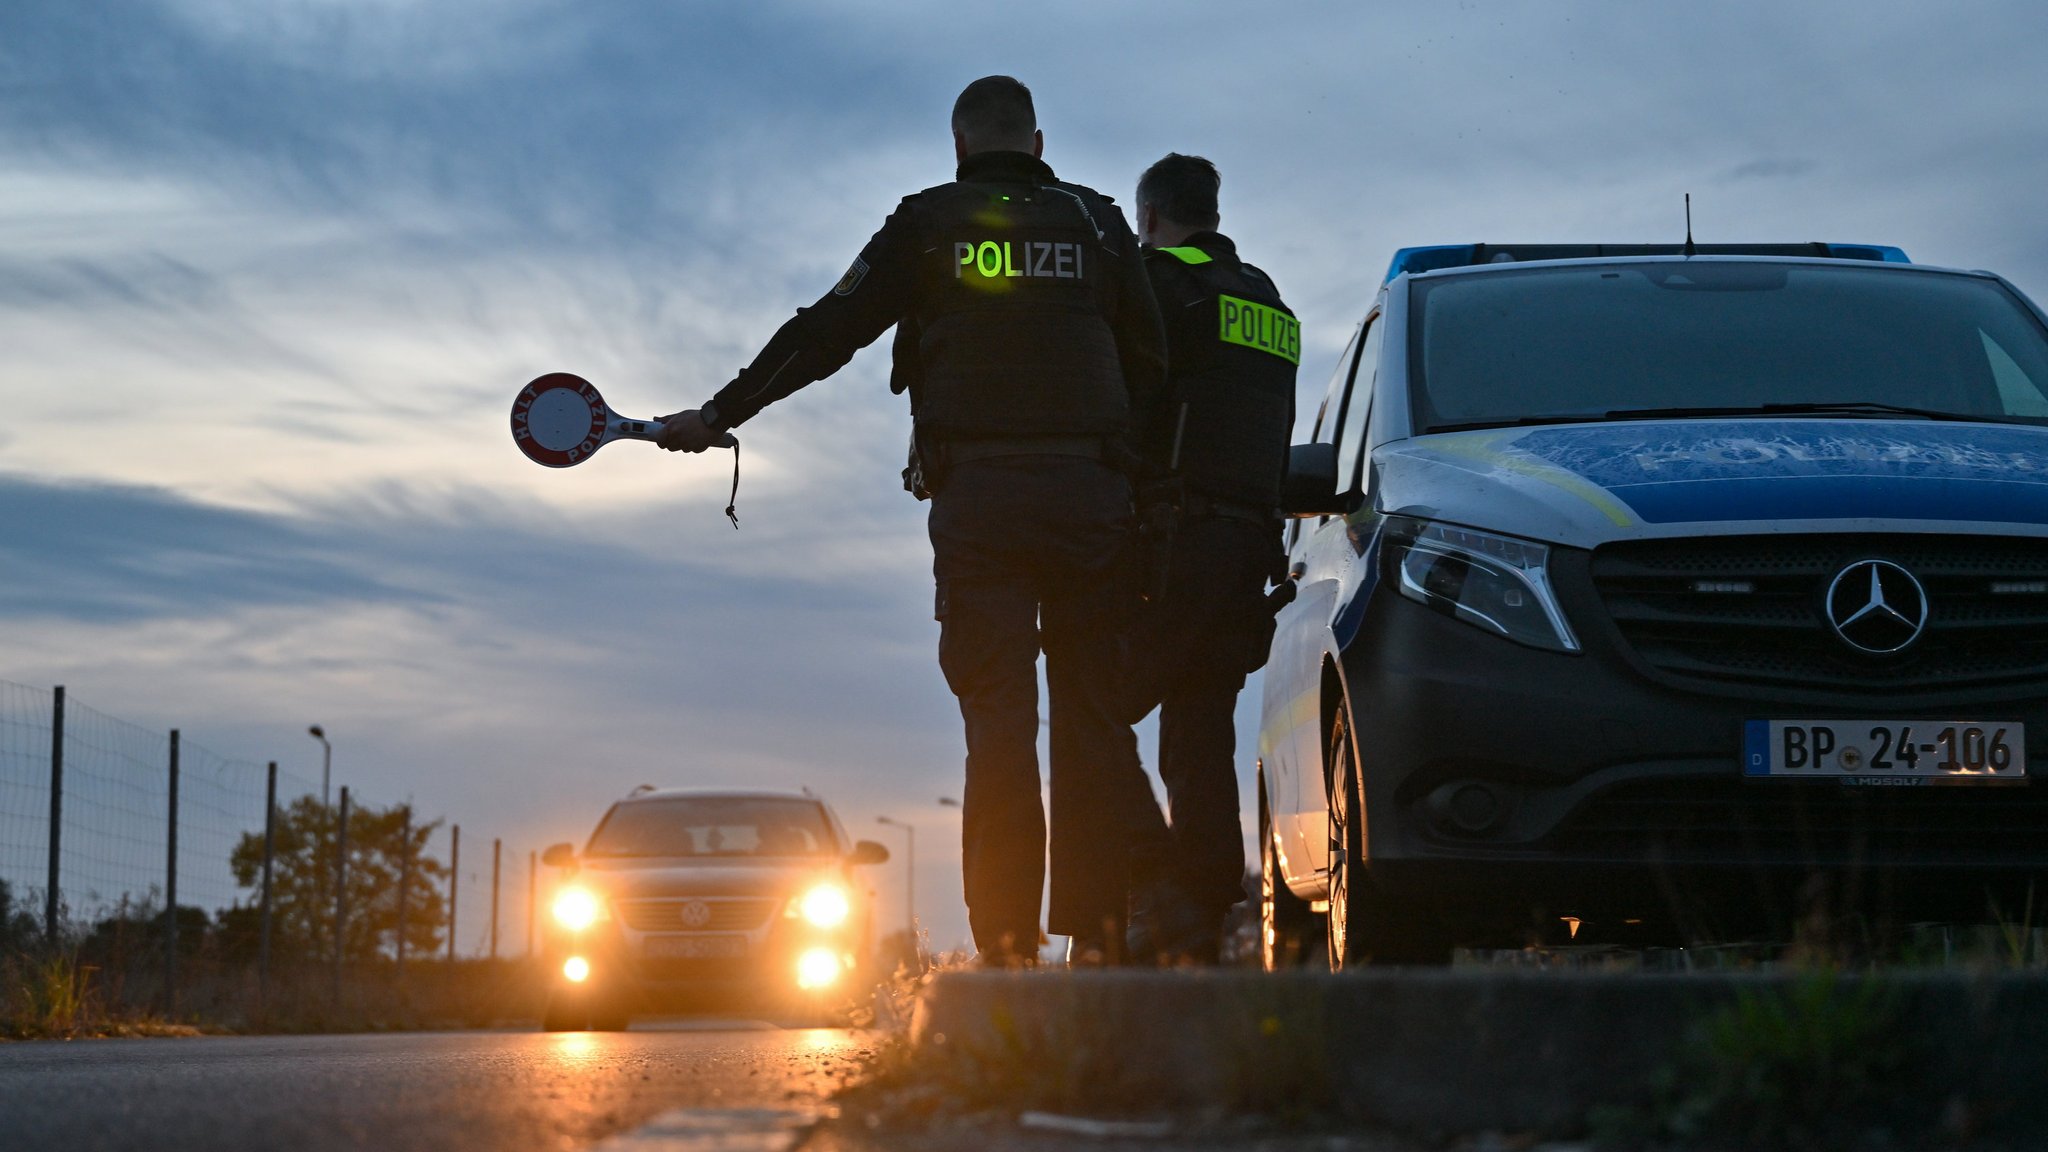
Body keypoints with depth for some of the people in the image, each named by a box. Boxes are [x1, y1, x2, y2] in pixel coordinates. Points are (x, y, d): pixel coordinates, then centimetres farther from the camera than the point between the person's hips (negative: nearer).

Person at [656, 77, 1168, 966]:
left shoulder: (929, 224, 7)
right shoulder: (1097, 223, 12)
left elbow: (825, 333, 8)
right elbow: (1151, 366, 12)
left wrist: (719, 414, 16)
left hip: (976, 499, -1)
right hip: (1089, 493, 1)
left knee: (999, 723, -3)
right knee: (1092, 717, 4)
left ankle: (1006, 945, -8)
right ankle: (1099, 934, 0)